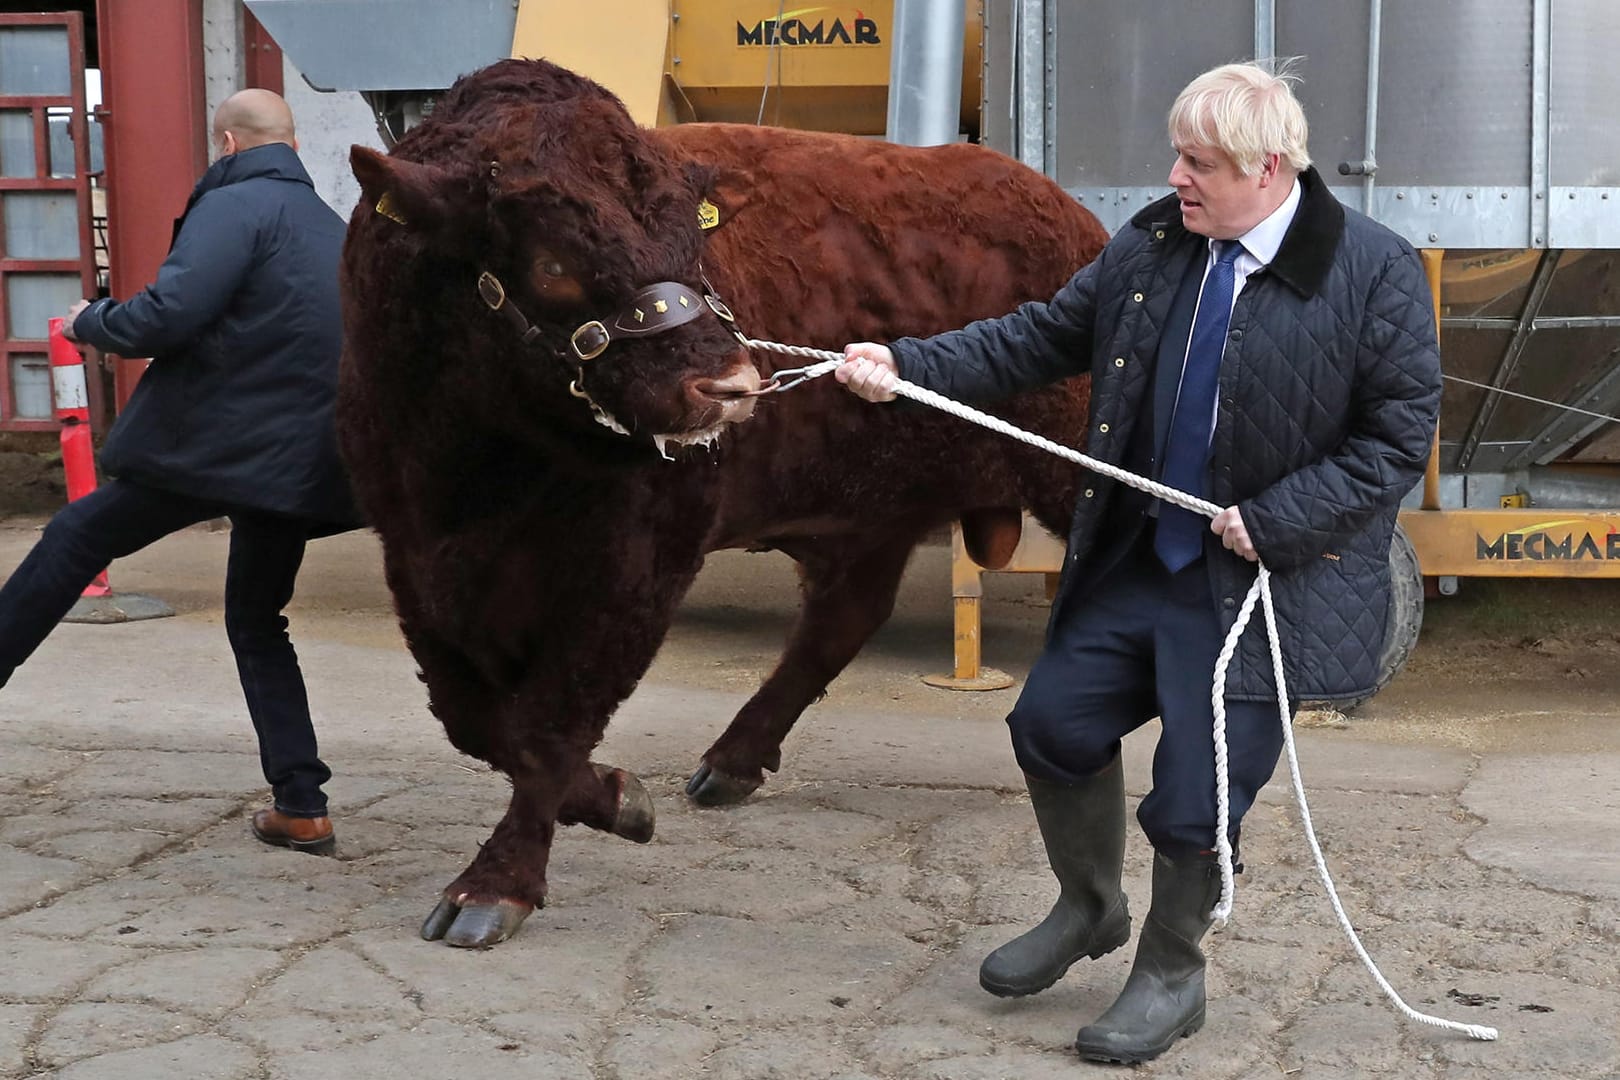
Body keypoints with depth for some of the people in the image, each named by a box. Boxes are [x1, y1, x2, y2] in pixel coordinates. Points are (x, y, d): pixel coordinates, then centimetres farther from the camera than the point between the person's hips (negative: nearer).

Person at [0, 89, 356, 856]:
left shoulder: (233, 205, -8)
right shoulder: (332, 227, 17)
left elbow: (167, 313, -18)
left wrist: (90, 323, 0)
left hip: (218, 445, -8)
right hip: (300, 463, 8)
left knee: (77, 538, 9)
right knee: (257, 625, 17)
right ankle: (301, 807, 12)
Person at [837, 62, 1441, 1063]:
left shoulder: (1376, 271, -15)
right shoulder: (1152, 245, 0)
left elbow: (1398, 439, -13)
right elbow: (1044, 337, 6)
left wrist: (1272, 523, -19)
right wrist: (909, 364, -5)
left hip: (1262, 582, -5)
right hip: (1136, 557, 6)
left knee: (1197, 797, -2)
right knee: (1056, 720, 11)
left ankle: (1171, 977, 26)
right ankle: (1089, 909, 39)